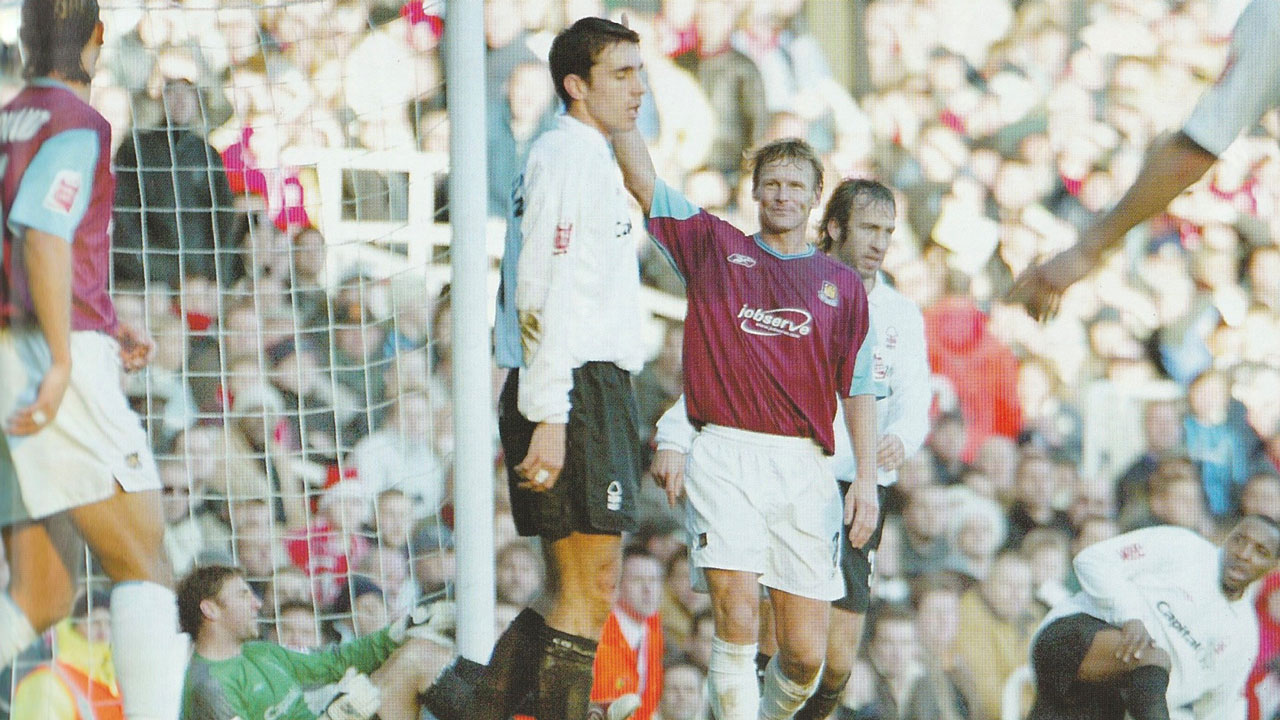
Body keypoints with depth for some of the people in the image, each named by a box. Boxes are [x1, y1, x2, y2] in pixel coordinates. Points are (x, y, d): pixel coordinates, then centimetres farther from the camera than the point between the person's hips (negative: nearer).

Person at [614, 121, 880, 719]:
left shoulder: (841, 285, 15)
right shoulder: (713, 245, 13)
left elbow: (858, 389, 12)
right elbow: (640, 178, 9)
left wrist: (867, 478, 2)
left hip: (804, 467, 2)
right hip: (725, 456, -1)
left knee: (805, 653, -1)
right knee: (736, 619, -18)